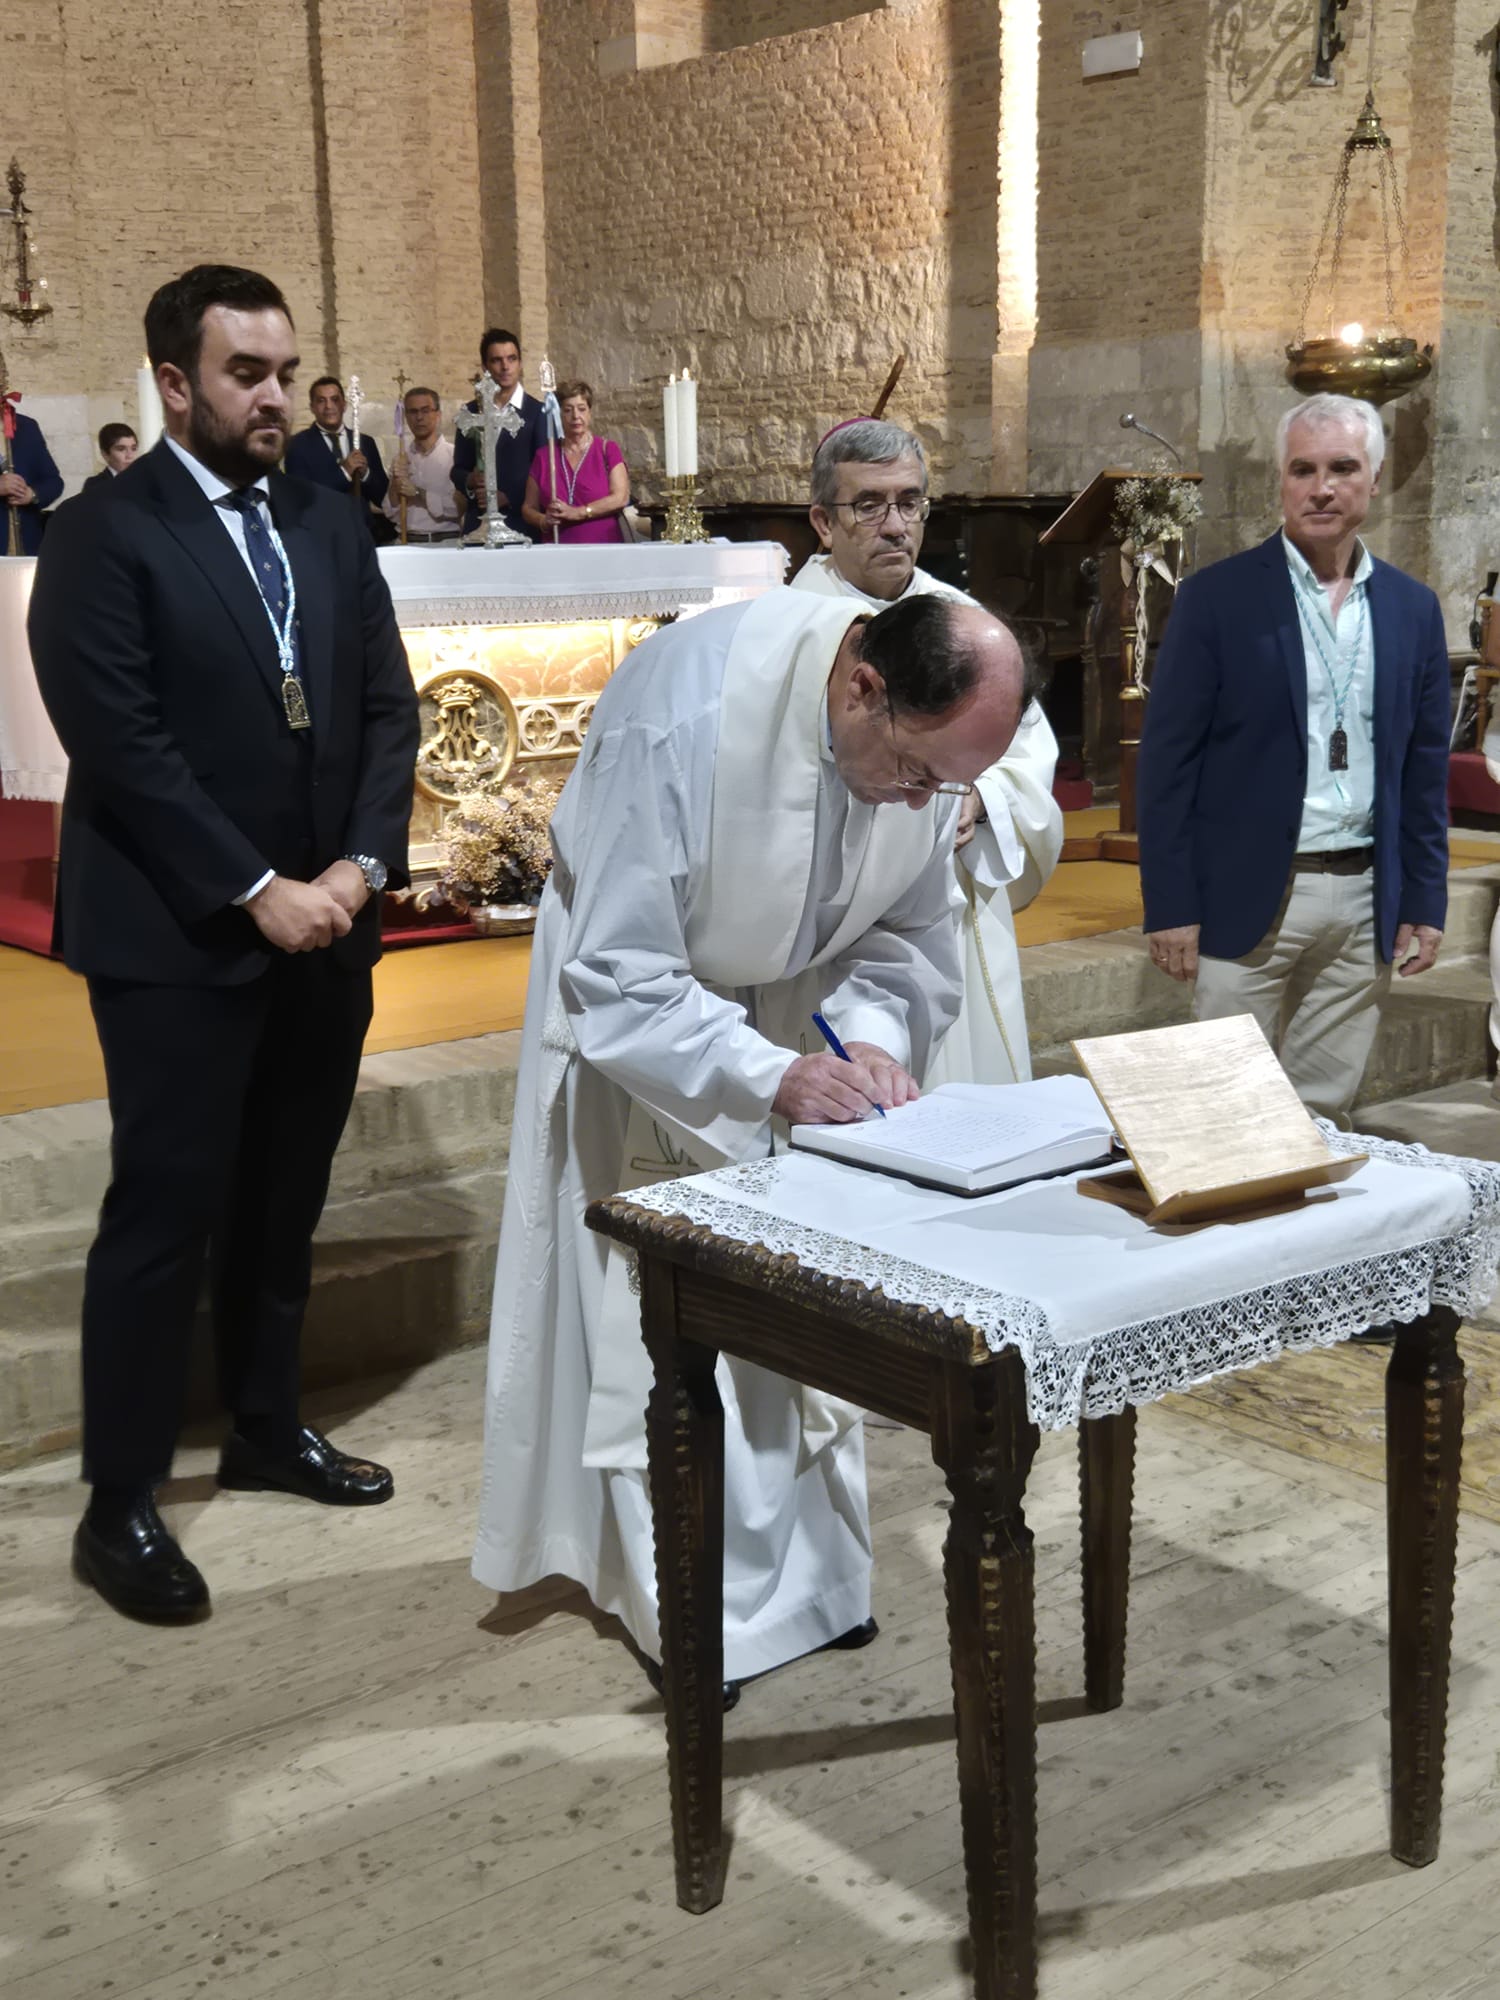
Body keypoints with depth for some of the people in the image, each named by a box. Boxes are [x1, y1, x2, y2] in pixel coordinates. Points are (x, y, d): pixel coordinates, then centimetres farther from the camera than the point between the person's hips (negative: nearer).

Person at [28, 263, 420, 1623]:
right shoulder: (104, 535, -8)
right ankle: (121, 1505, 10)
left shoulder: (330, 528, 10)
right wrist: (256, 892, -18)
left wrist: (362, 865, -7)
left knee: (285, 1203, 15)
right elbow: (120, 744, -15)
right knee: (168, 1212, -1)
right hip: (177, 942, -6)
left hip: (325, 929, 6)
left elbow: (387, 711, 8)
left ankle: (268, 1429, 31)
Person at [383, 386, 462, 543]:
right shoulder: (401, 459, 11)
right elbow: (391, 514, 9)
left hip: (446, 540, -3)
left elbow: (457, 508, -9)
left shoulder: (455, 454, -1)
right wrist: (395, 485, -6)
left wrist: (419, 493, -8)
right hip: (407, 542, 3)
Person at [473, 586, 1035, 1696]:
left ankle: (806, 1568, 27)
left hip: (797, 1007, 5)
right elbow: (619, 974, -30)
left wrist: (874, 1035, -22)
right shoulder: (678, 716, -36)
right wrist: (768, 1075, -38)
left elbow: (911, 926, -3)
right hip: (644, 1019, -5)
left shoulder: (928, 727, -18)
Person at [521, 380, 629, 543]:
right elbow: (528, 508, 15)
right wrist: (544, 522, -7)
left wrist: (577, 513, -10)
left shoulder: (607, 449, 9)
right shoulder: (544, 456, 14)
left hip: (604, 544, -2)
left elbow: (621, 498, -3)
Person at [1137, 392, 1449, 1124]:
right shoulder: (1217, 598, -4)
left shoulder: (1412, 608, 9)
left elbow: (1425, 766, 12)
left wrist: (1425, 900, 7)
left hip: (1365, 901, 4)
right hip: (1249, 896, -3)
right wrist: (1171, 906, -9)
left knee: (1324, 1115, 10)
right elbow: (1168, 760, -5)